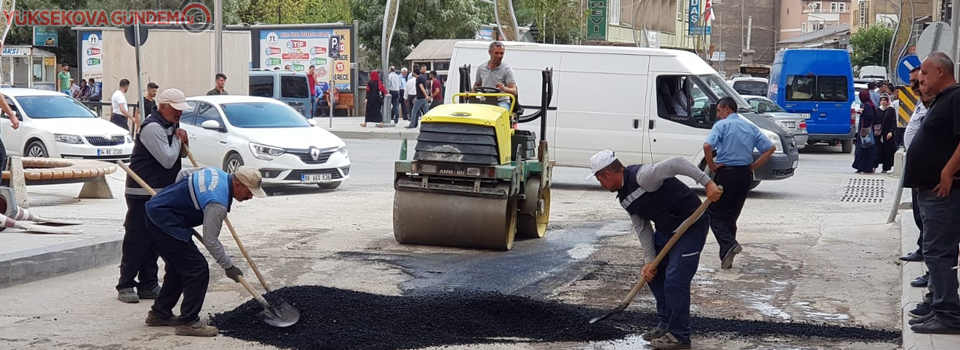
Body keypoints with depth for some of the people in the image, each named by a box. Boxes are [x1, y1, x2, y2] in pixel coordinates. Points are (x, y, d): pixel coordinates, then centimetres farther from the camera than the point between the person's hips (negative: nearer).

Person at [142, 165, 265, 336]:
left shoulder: (218, 173, 4)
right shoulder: (218, 204, -23)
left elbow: (183, 173, 20)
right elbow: (210, 240, -17)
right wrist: (228, 266, -6)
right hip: (165, 222, -11)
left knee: (178, 267, 20)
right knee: (197, 269, -8)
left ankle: (159, 313, 30)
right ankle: (188, 322, -4)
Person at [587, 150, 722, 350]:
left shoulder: (643, 176, -24)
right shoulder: (624, 198, 5)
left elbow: (676, 164, -30)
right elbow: (642, 229, 7)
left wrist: (707, 183, -35)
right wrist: (649, 260, 0)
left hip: (691, 225, -10)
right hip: (666, 228, 10)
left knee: (675, 280, -11)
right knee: (653, 273, 15)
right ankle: (666, 325, 27)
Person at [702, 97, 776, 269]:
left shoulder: (722, 125, -6)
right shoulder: (751, 127, 12)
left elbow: (707, 146, -23)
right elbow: (771, 148, 9)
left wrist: (712, 166, -10)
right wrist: (753, 166, 9)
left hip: (726, 173, -6)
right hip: (745, 175, 6)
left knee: (715, 214, 3)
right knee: (731, 216, 13)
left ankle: (729, 244, -20)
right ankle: (726, 257, 12)